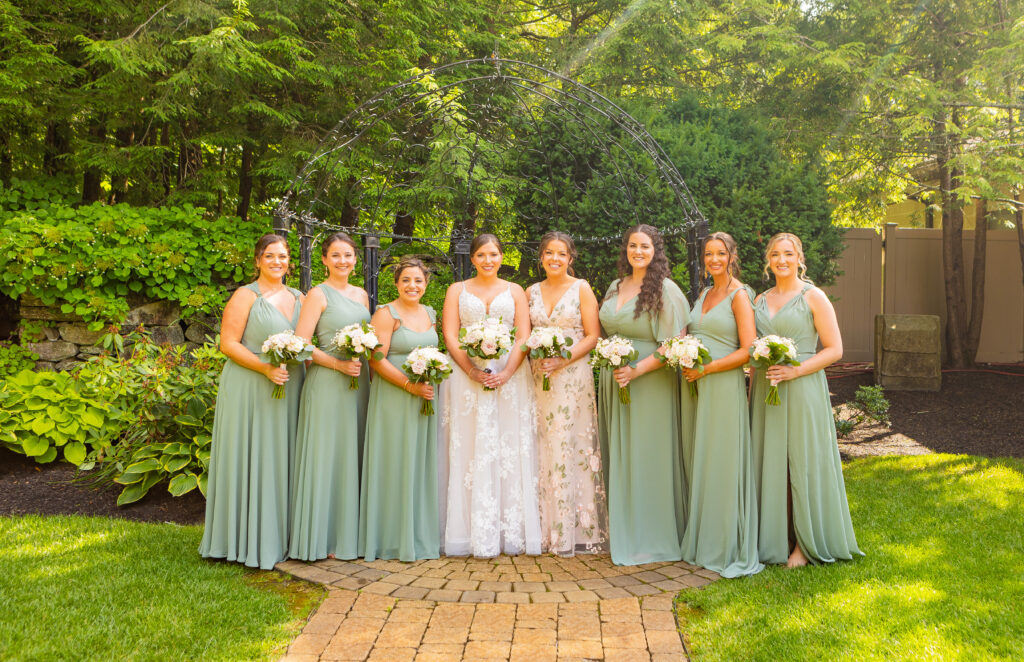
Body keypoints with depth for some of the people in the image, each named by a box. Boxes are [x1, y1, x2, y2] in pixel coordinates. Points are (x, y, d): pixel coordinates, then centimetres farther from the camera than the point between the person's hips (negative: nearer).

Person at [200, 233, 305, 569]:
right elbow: (228, 344, -10)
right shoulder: (246, 296, -3)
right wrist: (266, 368, -20)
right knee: (250, 462, -1)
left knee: (282, 462, 9)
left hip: (289, 392, 5)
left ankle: (278, 538, 18)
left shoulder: (299, 299, 13)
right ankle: (249, 541, 8)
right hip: (250, 391, -5)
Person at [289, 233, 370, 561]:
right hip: (328, 385, -6)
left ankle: (350, 532, 17)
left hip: (359, 383, 6)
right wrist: (338, 364, -18)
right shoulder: (319, 294, -4)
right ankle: (323, 538, 5)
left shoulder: (361, 294, 15)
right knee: (327, 457, -3)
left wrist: (371, 370, 6)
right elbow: (300, 344, -11)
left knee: (353, 457, 9)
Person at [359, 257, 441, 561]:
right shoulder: (386, 314, -7)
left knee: (422, 465, 10)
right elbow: (377, 359, -14)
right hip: (394, 398, -6)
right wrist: (410, 385, -19)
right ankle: (394, 539, 7)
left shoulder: (429, 314, 13)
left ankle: (421, 535, 19)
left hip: (426, 397, 7)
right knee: (396, 465, -2)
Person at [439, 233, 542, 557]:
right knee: (470, 453, -5)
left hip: (509, 377, 1)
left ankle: (511, 533, 0)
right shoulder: (457, 290, 12)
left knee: (510, 453, -3)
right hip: (466, 377, 0)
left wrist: (506, 373, -13)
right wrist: (474, 372, -13)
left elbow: (524, 338, 4)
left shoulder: (515, 291, 13)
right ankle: (475, 535, -3)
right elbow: (450, 337, 2)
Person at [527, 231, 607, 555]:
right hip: (538, 378, 3)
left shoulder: (581, 288, 3)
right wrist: (534, 356, -5)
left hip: (573, 376, -3)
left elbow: (592, 335, -2)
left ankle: (575, 530, 2)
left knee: (571, 447, -4)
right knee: (542, 448, 1)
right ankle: (546, 529, 8)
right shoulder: (532, 291, 13)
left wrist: (563, 358, -14)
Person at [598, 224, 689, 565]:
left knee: (647, 456, -3)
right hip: (614, 382, 7)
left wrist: (636, 370, -22)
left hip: (650, 382, -7)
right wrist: (608, 361, 7)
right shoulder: (615, 287, 13)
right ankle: (623, 532, 21)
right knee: (618, 456, 10)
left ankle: (652, 538, 8)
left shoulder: (665, 290, -8)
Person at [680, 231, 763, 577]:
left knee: (724, 462, -3)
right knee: (700, 461, 10)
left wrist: (706, 368, -16)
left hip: (725, 385, -7)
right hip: (698, 385, 7)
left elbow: (748, 350, -14)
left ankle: (729, 546, 6)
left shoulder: (739, 295, -6)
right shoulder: (704, 295, 16)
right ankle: (701, 540, 20)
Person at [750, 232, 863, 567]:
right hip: (765, 391, 5)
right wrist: (755, 382, 7)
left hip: (801, 390, -5)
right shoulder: (761, 300, 13)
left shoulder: (813, 297, -3)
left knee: (802, 464, -1)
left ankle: (805, 543, 9)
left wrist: (795, 370, -17)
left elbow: (834, 350, -6)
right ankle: (774, 539, 16)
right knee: (769, 462, 7)